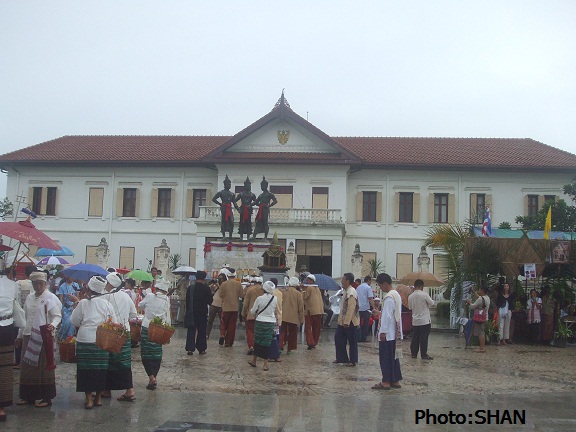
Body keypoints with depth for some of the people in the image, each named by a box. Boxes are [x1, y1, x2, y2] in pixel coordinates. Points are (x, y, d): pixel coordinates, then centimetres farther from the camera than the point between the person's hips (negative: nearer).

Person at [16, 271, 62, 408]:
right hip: (28, 336, 6)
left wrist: (53, 325, -30)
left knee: (43, 367, 0)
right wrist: (20, 335, 18)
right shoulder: (29, 298, 12)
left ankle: (46, 397, 7)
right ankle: (28, 395, 21)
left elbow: (57, 316, -10)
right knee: (27, 367, 10)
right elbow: (24, 317, 17)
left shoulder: (51, 298, -6)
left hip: (43, 337, -6)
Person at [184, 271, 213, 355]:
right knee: (202, 331, 9)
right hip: (202, 313, -1)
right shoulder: (206, 288, -9)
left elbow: (187, 300, 2)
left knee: (191, 331, 5)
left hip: (192, 313, 1)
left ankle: (190, 349, -2)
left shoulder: (190, 288, -3)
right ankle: (201, 349, 12)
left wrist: (188, 309, 12)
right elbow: (210, 301, -3)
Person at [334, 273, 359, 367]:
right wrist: (342, 321, 18)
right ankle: (342, 358, 23)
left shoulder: (351, 293, -20)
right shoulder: (346, 291, 12)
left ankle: (353, 361, 11)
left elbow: (351, 309, -25)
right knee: (338, 338, 14)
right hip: (343, 321, 10)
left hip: (350, 322, -10)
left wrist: (347, 322, -25)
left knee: (352, 342, 1)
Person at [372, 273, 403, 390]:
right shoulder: (397, 295, 12)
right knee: (393, 356, 13)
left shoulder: (389, 297, -18)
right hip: (395, 333, 9)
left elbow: (387, 316, -20)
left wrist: (383, 331, -17)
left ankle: (386, 382, 2)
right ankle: (395, 380, 18)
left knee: (385, 357, -2)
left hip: (387, 333, -9)